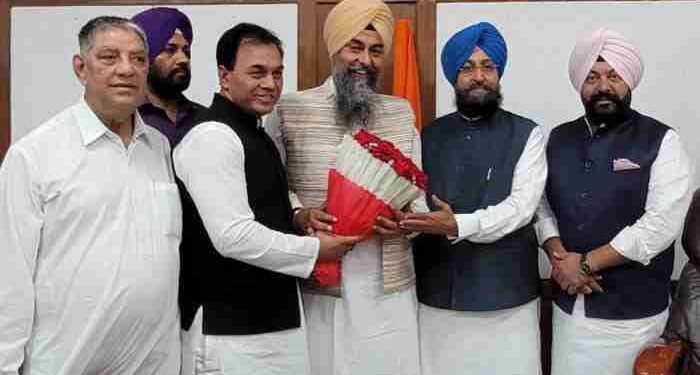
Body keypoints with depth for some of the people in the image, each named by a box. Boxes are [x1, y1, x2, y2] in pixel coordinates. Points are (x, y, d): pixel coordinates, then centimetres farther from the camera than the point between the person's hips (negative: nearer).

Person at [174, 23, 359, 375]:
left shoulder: (256, 134, 12)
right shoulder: (212, 137, -17)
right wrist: (315, 250, -13)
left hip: (274, 317, 9)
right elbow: (233, 237, -24)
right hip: (230, 329, -9)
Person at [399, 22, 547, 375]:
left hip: (506, 294, -2)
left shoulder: (526, 134, -1)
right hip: (437, 294, 3)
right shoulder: (430, 136, 9)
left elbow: (521, 206, -12)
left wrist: (458, 225, -25)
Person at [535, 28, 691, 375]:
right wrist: (558, 255, -11)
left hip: (632, 311, -4)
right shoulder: (558, 139, 8)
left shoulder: (660, 141, -6)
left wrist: (586, 263, -15)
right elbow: (541, 205, 8)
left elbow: (662, 224, -15)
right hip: (568, 306, 4)